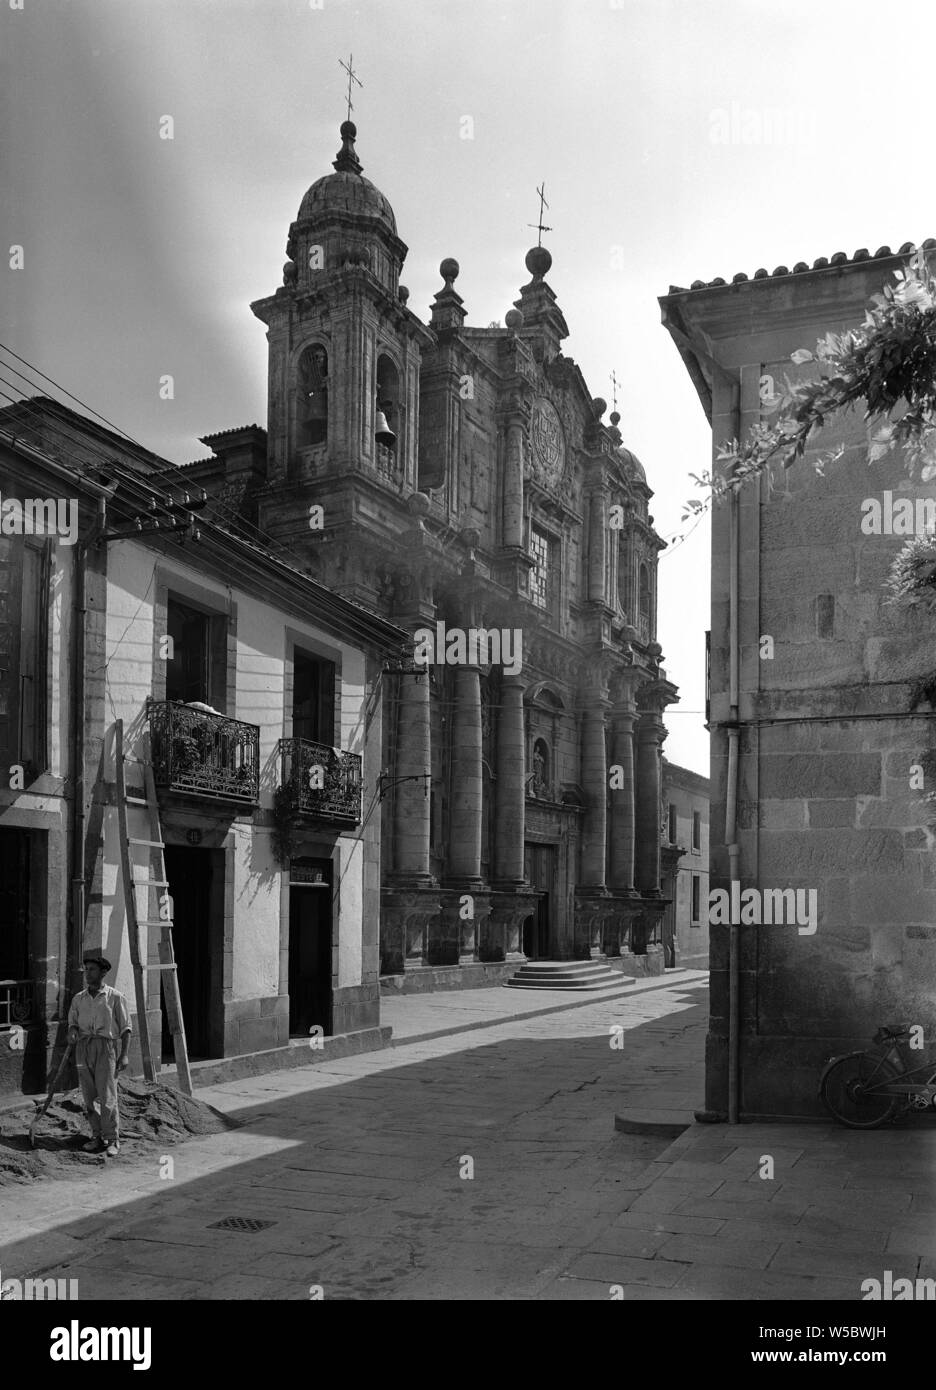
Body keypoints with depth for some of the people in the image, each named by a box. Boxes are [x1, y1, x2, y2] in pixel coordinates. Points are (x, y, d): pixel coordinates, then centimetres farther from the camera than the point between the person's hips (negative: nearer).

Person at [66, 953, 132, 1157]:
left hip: (107, 1047, -4)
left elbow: (125, 1028, 1)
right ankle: (97, 1136, 15)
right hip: (84, 1048, 4)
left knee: (107, 1096, -9)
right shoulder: (78, 999, 12)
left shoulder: (115, 997, 1)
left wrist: (124, 1055, -6)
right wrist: (72, 1031, -6)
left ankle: (112, 1140, -2)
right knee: (88, 1096, 4)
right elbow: (73, 1021, 19)